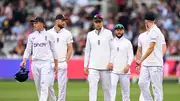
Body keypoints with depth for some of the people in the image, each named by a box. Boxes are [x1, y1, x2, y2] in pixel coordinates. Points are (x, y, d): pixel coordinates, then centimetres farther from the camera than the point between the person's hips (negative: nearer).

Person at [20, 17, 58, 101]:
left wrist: (56, 65, 6)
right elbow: (28, 50, 8)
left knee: (44, 85, -13)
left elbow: (53, 50, 6)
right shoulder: (31, 36, 9)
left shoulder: (48, 35, 2)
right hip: (35, 63, 4)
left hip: (45, 63, -3)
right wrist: (24, 60, -9)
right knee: (38, 86, 7)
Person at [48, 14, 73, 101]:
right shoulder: (49, 33, 4)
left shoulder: (67, 33, 5)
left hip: (62, 63, 0)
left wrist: (66, 60, -3)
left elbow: (70, 48, 6)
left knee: (62, 84, -1)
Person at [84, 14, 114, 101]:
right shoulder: (90, 34, 10)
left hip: (105, 66, -1)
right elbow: (87, 50, 13)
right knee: (92, 88, -10)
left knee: (107, 88, 3)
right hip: (93, 67, 1)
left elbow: (112, 49, 3)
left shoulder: (108, 33, 4)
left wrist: (111, 61, -8)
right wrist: (85, 65, 7)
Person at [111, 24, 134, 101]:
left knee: (125, 89, 4)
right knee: (112, 87, -15)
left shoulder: (127, 42, 6)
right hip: (113, 70, 0)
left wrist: (128, 65, -15)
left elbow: (130, 56, 1)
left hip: (124, 71, 0)